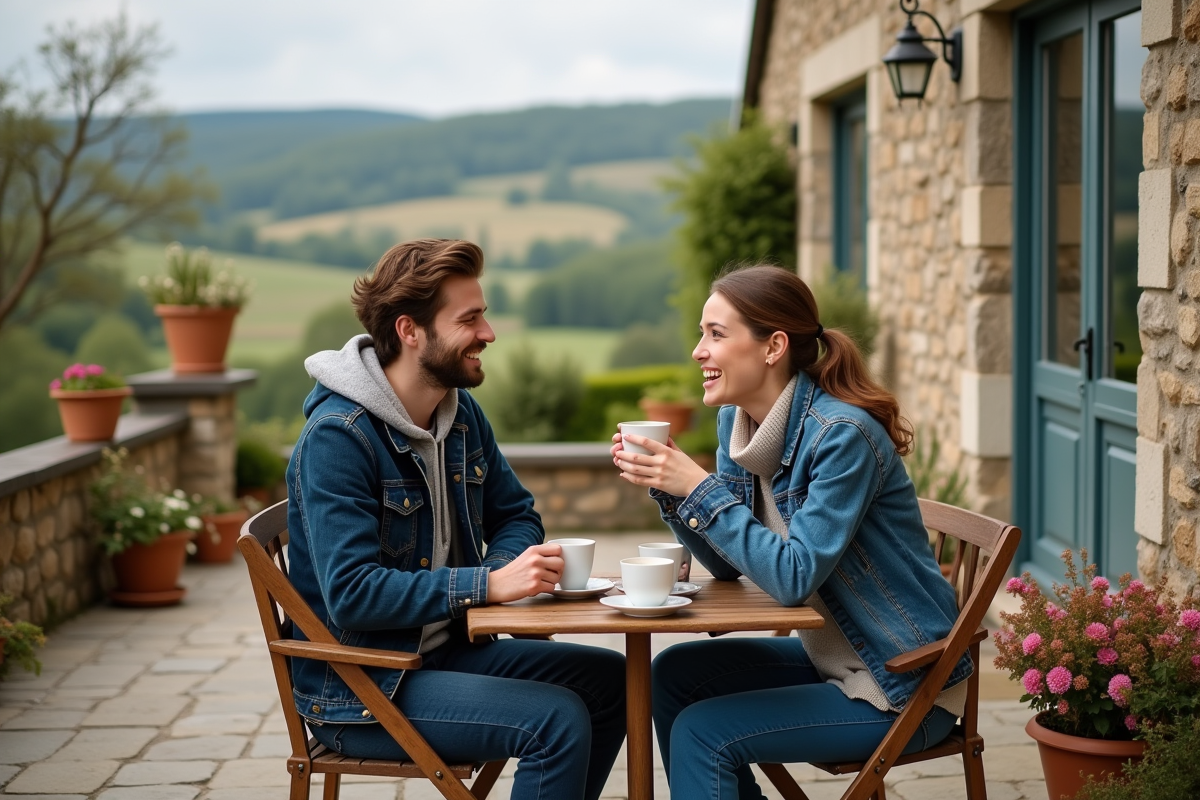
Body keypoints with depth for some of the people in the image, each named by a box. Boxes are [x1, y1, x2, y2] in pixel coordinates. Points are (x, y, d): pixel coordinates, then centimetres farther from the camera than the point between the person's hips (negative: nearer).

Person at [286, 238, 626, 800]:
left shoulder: (462, 412, 6)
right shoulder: (336, 438, -20)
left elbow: (515, 515, 15)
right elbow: (352, 595, -27)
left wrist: (504, 567, -9)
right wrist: (488, 584, -31)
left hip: (448, 650, 8)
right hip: (359, 691, -8)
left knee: (611, 678, 1)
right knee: (558, 718, -22)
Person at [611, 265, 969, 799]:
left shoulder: (843, 434, -24)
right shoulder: (737, 420, 1)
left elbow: (795, 578, -28)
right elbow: (727, 564, 5)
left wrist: (699, 487, -28)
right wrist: (667, 486, -10)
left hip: (906, 690, -8)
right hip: (832, 654, 8)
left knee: (702, 732, -15)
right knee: (673, 676, 4)